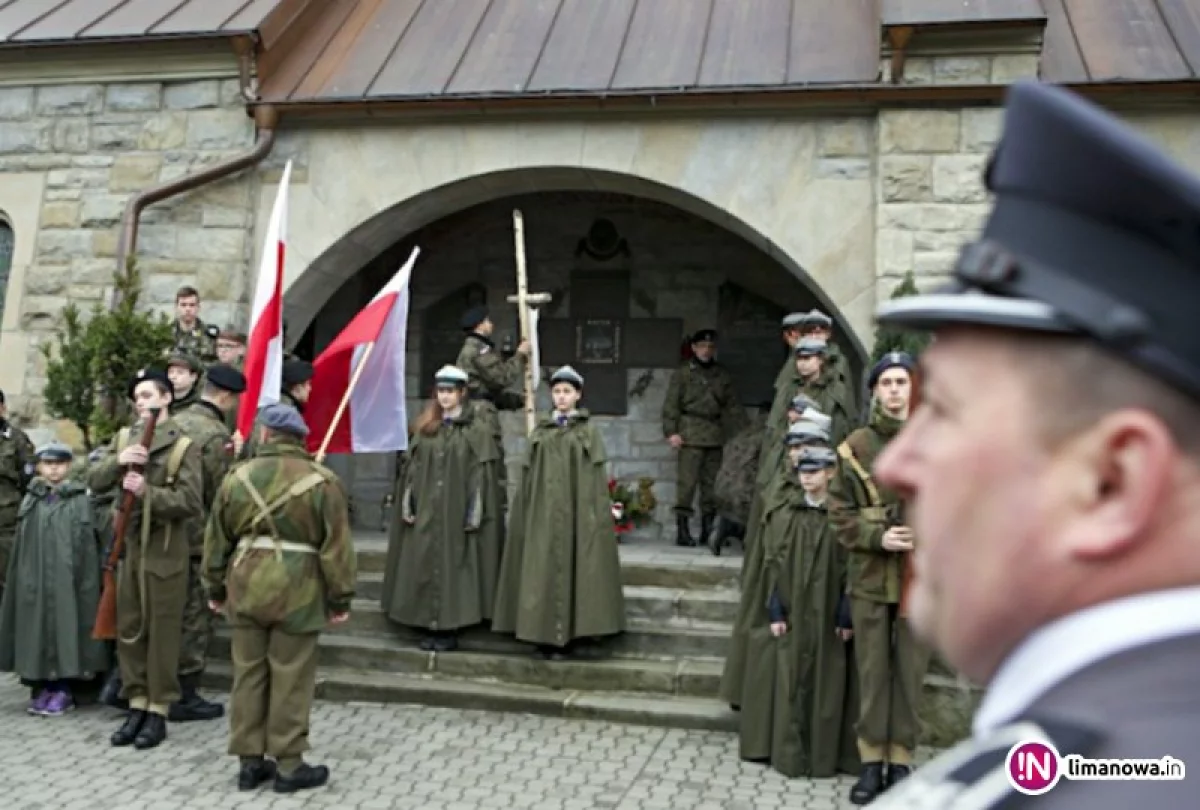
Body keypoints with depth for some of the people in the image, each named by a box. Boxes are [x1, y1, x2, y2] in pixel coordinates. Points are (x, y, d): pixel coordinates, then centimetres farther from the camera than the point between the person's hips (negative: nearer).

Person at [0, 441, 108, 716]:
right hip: (34, 578, 4)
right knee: (38, 629, 6)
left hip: (65, 579, -4)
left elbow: (87, 546, -5)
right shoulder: (31, 500, 10)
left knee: (64, 627, -2)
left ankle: (63, 689, 6)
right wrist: (22, 578, 6)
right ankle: (44, 686, 16)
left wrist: (84, 579, -9)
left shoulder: (78, 499, -2)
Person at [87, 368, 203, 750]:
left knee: (162, 631, 1)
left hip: (165, 549, -5)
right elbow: (94, 482, 3)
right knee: (129, 629, 10)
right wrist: (118, 461, -15)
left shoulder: (183, 445, -7)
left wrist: (148, 492, -25)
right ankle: (137, 704, 21)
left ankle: (158, 711, 10)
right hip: (127, 545, 5)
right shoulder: (123, 438, 11)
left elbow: (191, 502, -14)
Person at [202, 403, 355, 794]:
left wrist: (215, 588, 22)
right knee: (291, 679, 3)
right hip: (297, 593, -3)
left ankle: (250, 761, 19)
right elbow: (336, 547, -7)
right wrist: (340, 598, 1)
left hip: (246, 589, 4)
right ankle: (289, 764, 10)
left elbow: (216, 539, 11)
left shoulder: (237, 477, 4)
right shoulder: (321, 481, -6)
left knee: (248, 674, 12)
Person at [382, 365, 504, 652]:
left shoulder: (477, 430, -3)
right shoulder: (425, 428, 11)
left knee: (453, 566, -2)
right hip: (426, 511, 4)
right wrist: (408, 504, 4)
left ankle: (450, 630, 6)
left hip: (456, 511, -4)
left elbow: (481, 475, -7)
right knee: (425, 567, 5)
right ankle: (430, 628, 14)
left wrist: (474, 513, -13)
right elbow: (413, 468, 11)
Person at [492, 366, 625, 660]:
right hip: (544, 513, 3)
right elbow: (528, 477, 11)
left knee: (570, 568, -2)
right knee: (544, 569, 1)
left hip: (576, 512, -3)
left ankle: (566, 635, 3)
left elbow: (597, 478, 0)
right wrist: (526, 512, 4)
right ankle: (547, 633, 7)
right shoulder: (540, 432, 12)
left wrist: (598, 515, -8)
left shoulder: (588, 431, 4)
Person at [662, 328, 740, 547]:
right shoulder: (683, 373, 4)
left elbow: (731, 404, 17)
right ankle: (682, 531, -6)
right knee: (687, 481, -9)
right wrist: (671, 431, -8)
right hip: (690, 434, -4)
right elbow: (671, 404, 0)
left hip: (715, 435, 4)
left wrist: (729, 429, 6)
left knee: (711, 482, 6)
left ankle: (708, 529, 15)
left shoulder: (722, 375, 15)